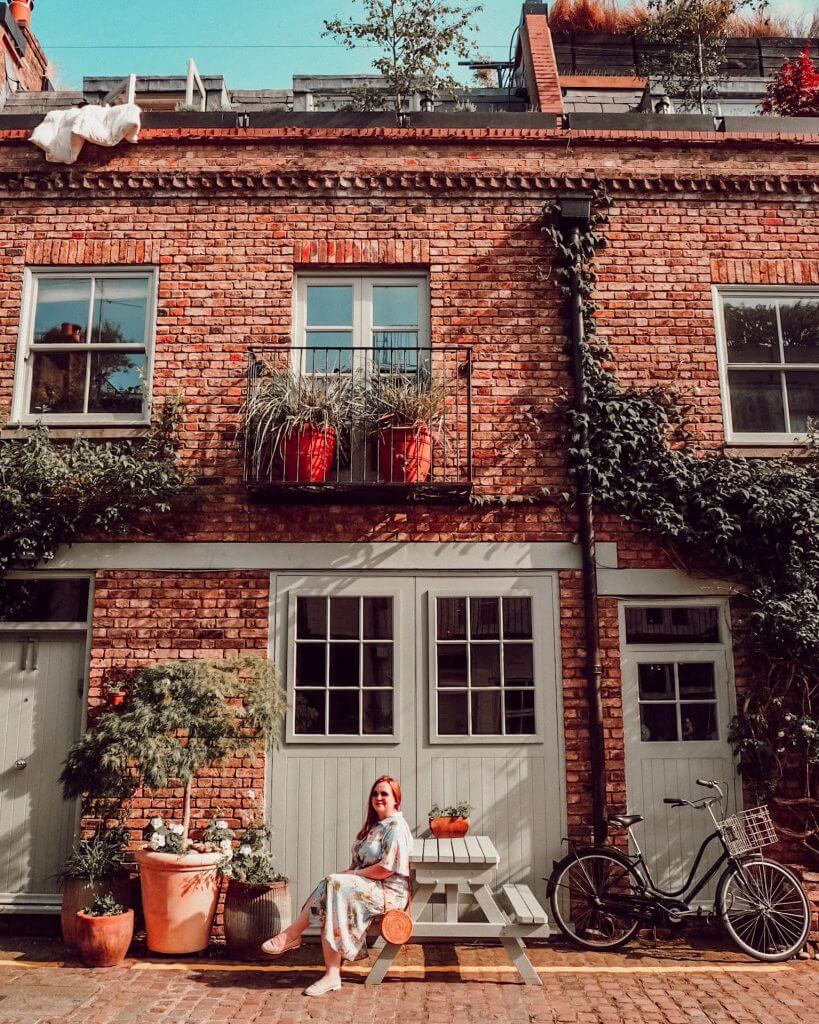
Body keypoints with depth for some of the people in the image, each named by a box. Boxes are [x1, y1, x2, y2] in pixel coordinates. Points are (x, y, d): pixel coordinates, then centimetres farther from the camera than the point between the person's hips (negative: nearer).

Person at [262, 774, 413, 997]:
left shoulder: (396, 827, -11)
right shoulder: (374, 826, 20)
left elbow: (386, 868, -19)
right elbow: (360, 862, 20)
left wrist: (352, 874, -13)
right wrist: (348, 873, 0)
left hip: (389, 892, -9)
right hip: (367, 886, 9)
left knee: (334, 885, -26)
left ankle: (291, 935, -16)